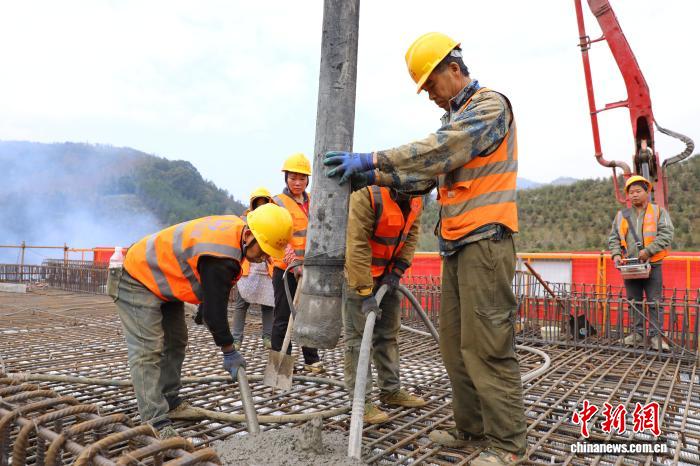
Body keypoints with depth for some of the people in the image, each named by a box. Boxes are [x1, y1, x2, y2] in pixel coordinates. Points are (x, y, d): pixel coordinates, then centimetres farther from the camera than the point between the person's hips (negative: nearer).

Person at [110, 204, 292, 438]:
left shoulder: (235, 227, -8)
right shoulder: (220, 259, -36)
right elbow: (214, 310, -28)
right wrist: (229, 351, -16)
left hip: (163, 279, 11)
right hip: (138, 280, -10)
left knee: (175, 342, 14)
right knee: (148, 350, -14)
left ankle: (170, 402, 25)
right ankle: (156, 422, -12)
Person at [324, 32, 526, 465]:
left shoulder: (490, 105, -4)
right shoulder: (457, 117, 24)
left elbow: (438, 151, -19)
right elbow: (428, 170, 16)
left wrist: (371, 160, -18)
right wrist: (375, 176, 5)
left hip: (485, 242, -9)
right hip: (457, 245, 9)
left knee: (486, 346, -7)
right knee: (455, 342, 10)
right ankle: (471, 428, 21)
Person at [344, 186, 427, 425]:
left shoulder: (415, 199, -7)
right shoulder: (367, 194, -30)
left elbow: (411, 235, 1)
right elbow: (357, 246, -30)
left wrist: (396, 272, -9)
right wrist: (364, 293, -29)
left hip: (387, 272, 8)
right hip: (357, 269, -7)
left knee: (389, 331, 14)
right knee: (358, 333, -4)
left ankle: (391, 390, 27)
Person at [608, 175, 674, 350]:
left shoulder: (659, 212, 3)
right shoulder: (621, 215, 12)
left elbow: (666, 235, -8)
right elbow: (613, 238, 9)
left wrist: (648, 251, -18)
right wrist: (616, 254, -8)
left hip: (652, 265, -3)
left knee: (655, 302, 0)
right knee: (634, 302, 9)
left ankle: (656, 335, 7)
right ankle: (637, 333, 19)